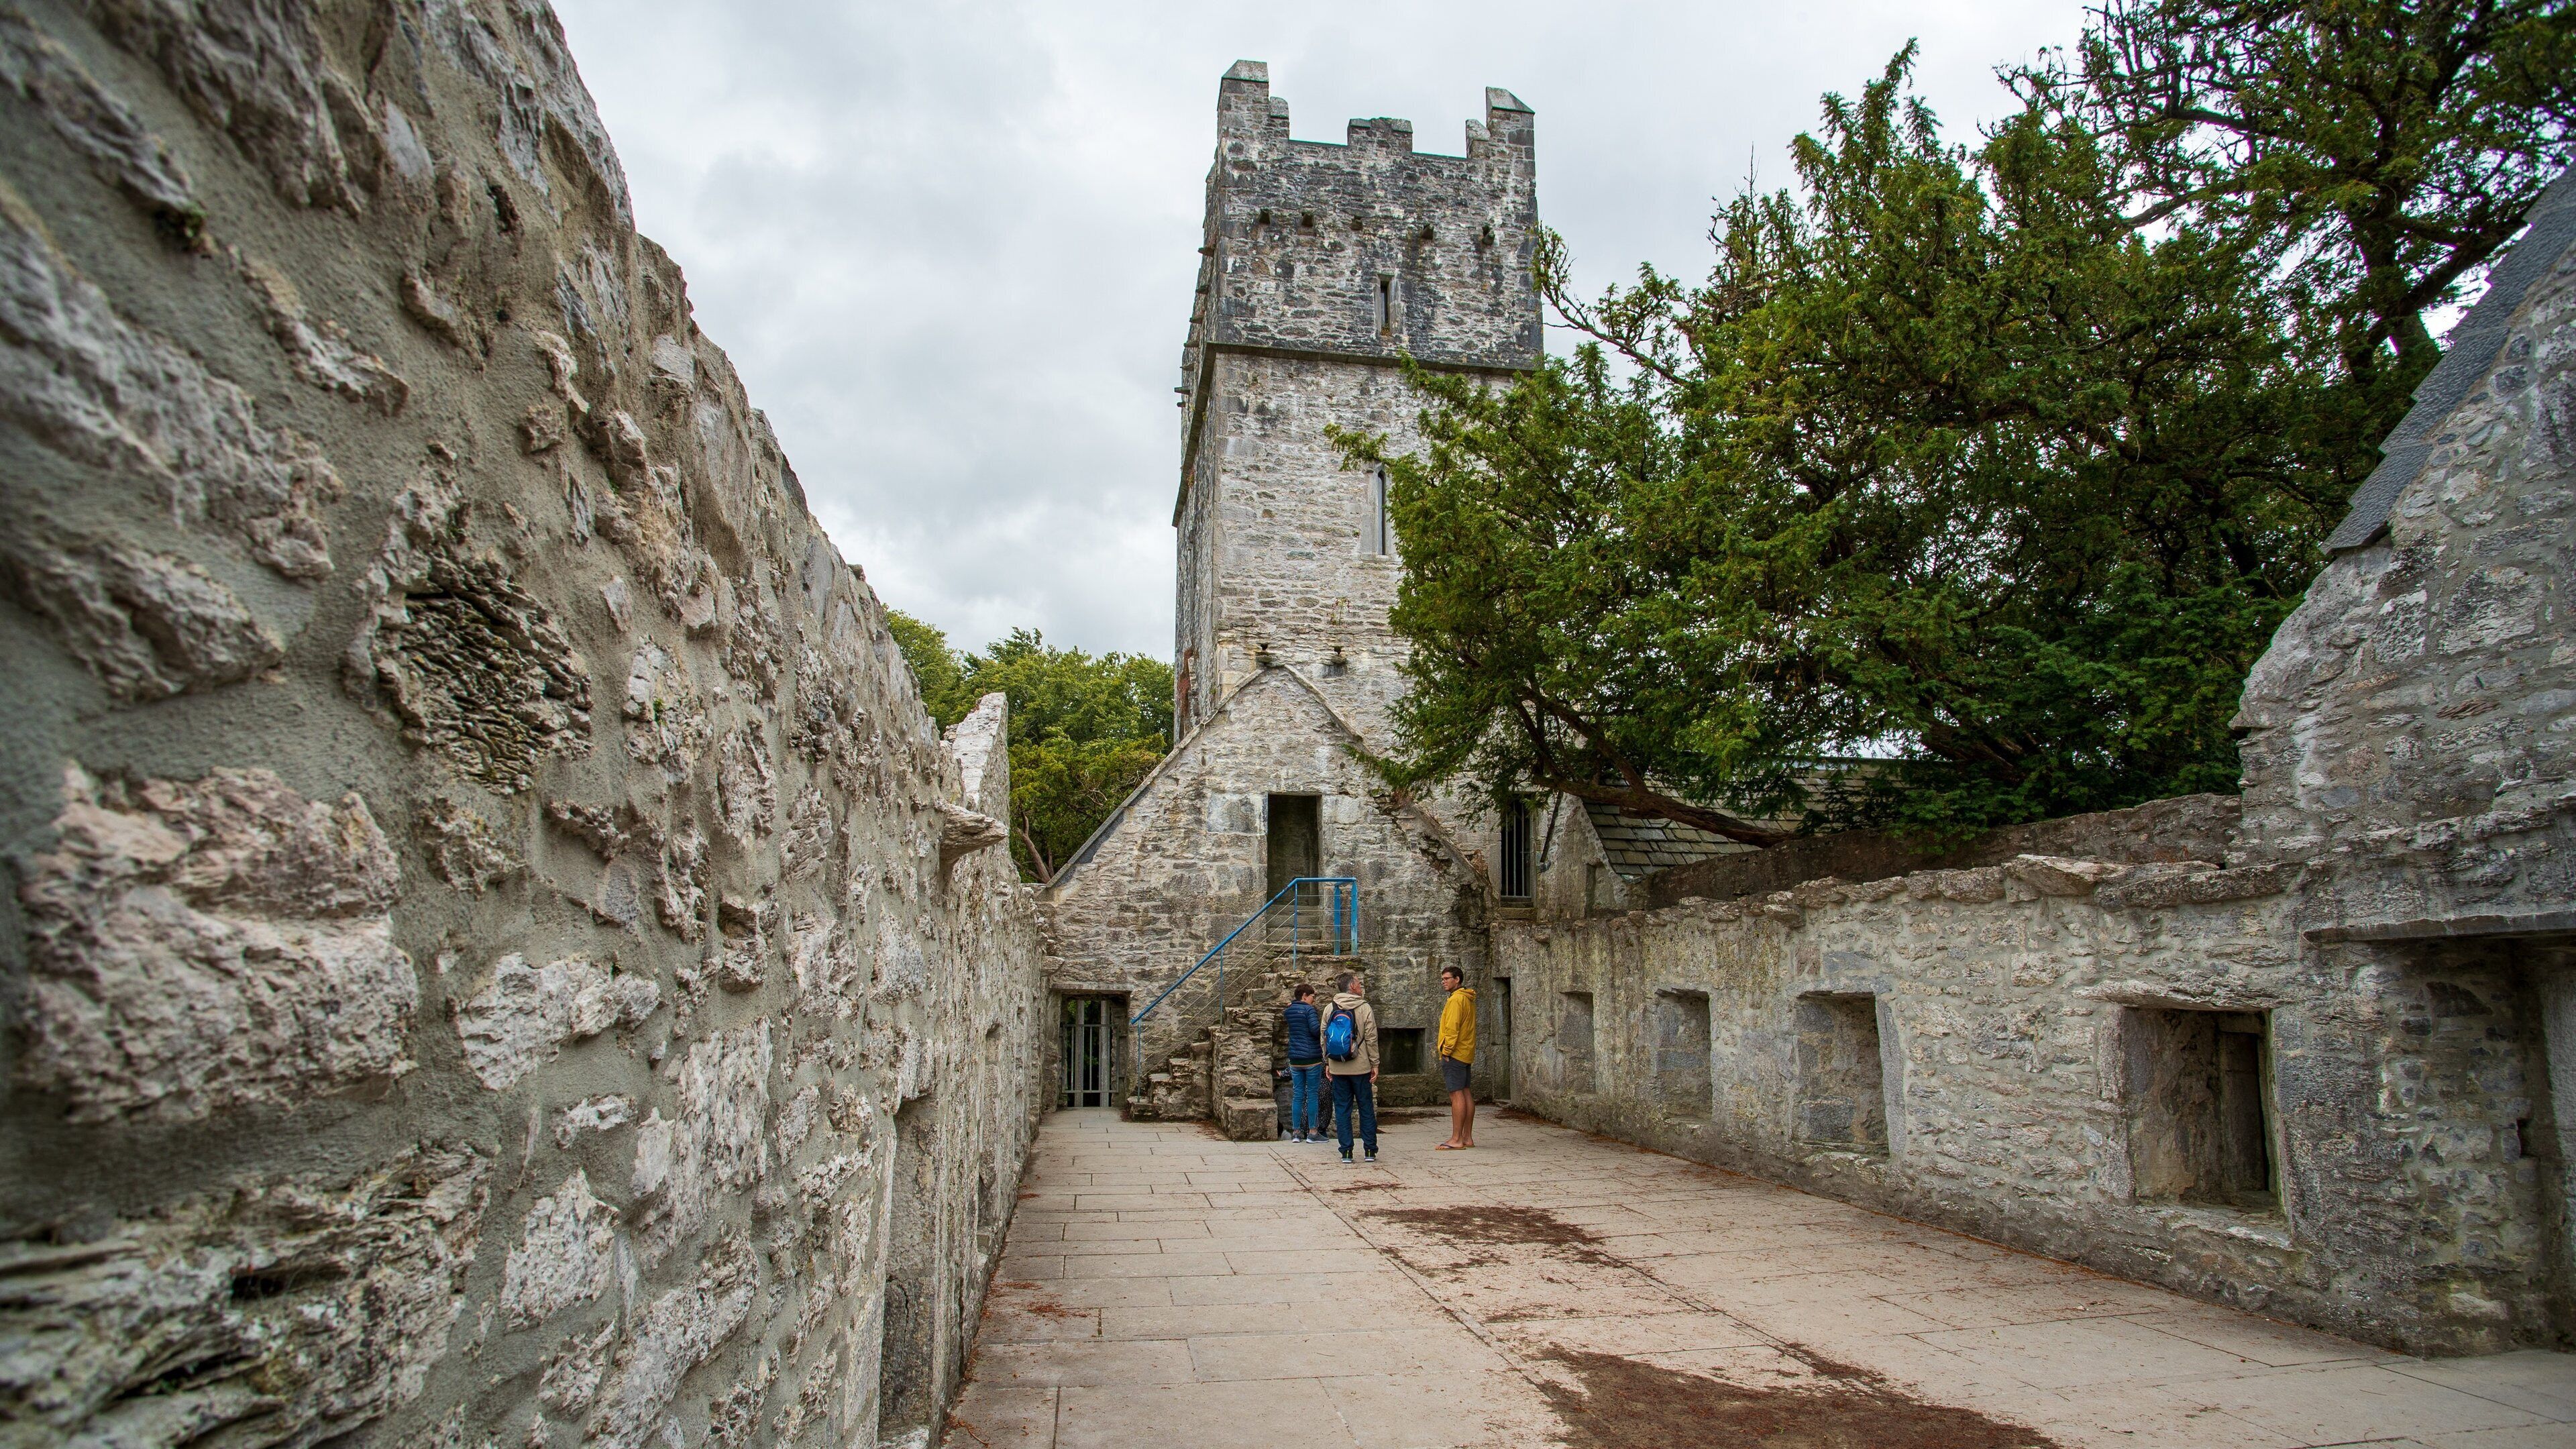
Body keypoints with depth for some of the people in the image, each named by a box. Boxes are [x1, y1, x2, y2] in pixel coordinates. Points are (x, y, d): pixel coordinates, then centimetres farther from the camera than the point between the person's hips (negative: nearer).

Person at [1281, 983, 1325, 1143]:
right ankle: (1312, 1132, 3)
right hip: (1312, 1058, -6)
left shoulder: (1288, 1011, 9)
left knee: (1297, 1094, 9)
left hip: (1295, 1059, 6)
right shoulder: (1309, 1010, -10)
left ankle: (1296, 1132, 10)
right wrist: (1325, 1027, -1)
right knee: (1313, 1094, 2)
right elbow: (1316, 1030, -20)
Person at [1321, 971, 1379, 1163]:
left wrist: (1327, 1063, 15)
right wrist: (1375, 1064, 0)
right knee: (1366, 1108, 9)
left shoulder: (1330, 1009, 3)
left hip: (1337, 1068, 2)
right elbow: (1371, 1039, -7)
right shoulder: (1364, 1009, -7)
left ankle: (1346, 1151, 6)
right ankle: (1370, 1150, 13)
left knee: (1342, 1109, 7)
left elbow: (1324, 1038, 7)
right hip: (1360, 1068, -2)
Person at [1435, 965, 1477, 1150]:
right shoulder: (1468, 999, 17)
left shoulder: (1456, 999, -14)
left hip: (1454, 1054, -10)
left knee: (1456, 1095, -9)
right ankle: (1468, 1138, 14)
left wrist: (1447, 1051, -16)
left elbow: (1452, 1028, -20)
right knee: (1466, 1094, 10)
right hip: (1466, 1054, 10)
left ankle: (1456, 1139, -9)